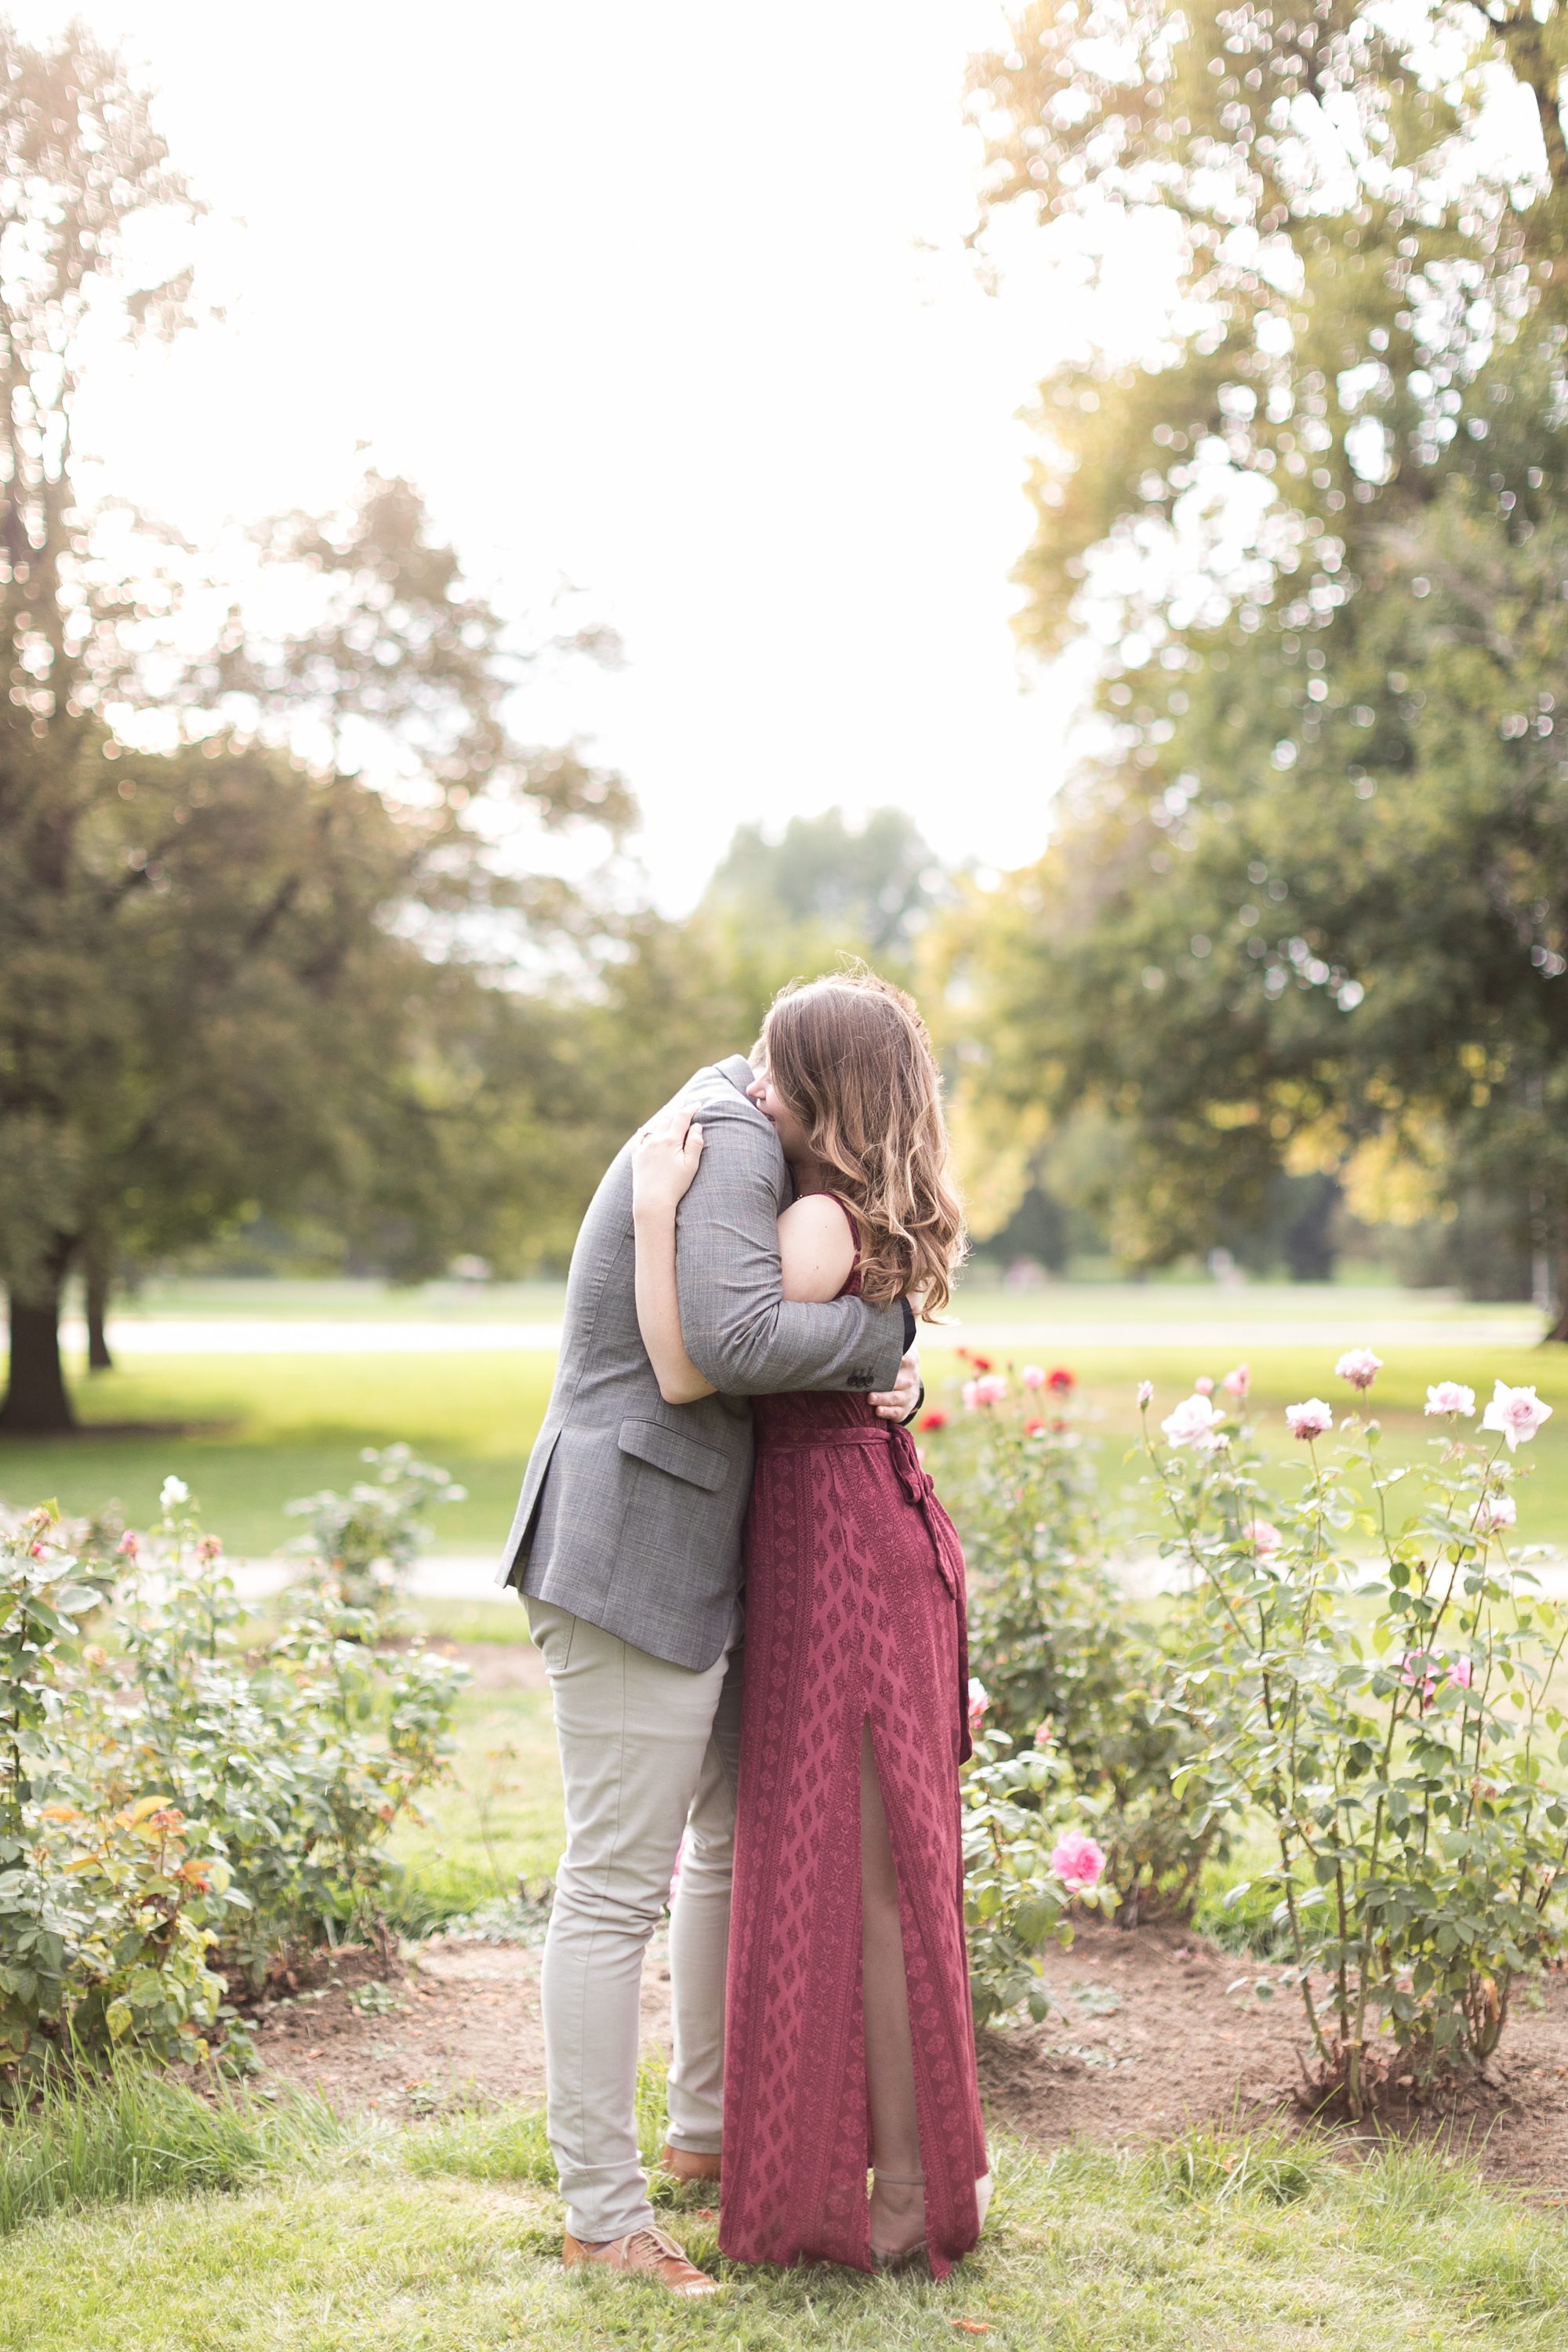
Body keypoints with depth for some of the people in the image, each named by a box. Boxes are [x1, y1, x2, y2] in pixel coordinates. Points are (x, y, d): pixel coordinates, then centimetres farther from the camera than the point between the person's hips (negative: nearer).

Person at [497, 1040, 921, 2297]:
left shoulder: (740, 1150, 19)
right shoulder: (730, 1146, -15)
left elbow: (760, 1336, 19)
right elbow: (737, 1342, -28)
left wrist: (887, 1364, -3)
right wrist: (887, 1330, -11)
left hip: (694, 1565, 11)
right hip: (630, 1562, -11)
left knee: (742, 1836, 22)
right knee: (618, 1888, -4)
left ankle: (710, 2126, 37)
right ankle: (603, 2215, 4)